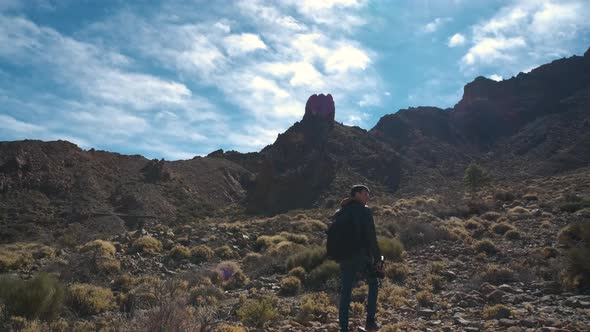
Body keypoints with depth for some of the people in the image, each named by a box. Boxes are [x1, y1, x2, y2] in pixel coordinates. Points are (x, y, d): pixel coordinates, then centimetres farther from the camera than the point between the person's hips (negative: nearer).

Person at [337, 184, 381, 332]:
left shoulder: (341, 213, 9)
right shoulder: (365, 211, -9)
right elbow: (371, 236, -14)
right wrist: (377, 257, -6)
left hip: (345, 258, 5)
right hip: (362, 257, -4)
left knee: (345, 293, 9)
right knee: (373, 284, 19)